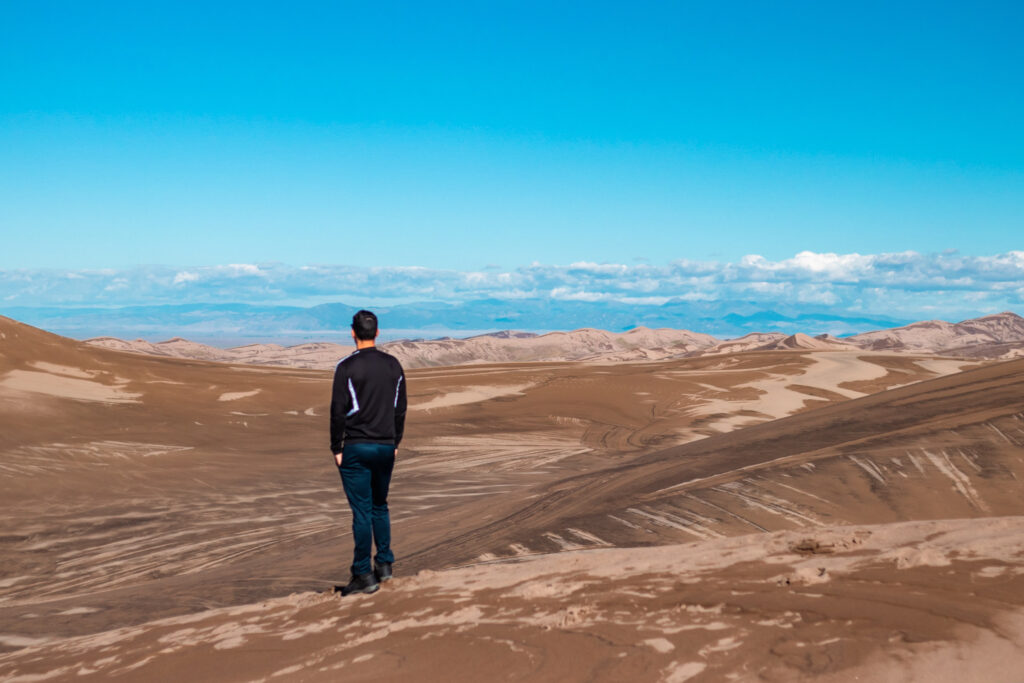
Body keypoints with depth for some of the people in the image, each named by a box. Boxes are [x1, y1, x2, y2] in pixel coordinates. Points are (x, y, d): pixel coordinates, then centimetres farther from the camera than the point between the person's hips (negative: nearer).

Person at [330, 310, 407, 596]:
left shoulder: (347, 366, -10)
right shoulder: (393, 365, 6)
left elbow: (338, 410, -11)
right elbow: (400, 409, 9)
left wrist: (337, 448, -4)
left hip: (356, 447, -5)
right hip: (386, 447, 5)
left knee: (362, 511, -2)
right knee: (380, 507, 19)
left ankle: (364, 575, 2)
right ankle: (384, 563, 20)